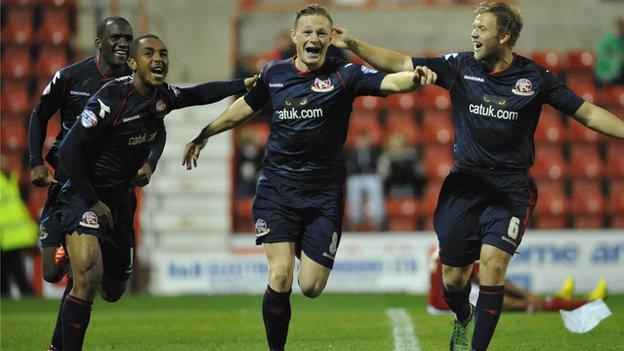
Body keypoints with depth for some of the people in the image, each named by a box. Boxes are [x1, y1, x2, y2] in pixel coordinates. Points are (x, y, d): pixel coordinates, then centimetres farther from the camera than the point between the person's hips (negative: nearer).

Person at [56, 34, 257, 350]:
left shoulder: (163, 96, 1)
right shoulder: (111, 99, -21)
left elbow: (198, 94, 24)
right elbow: (69, 150, -21)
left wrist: (244, 84, 15)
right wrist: (93, 202, -20)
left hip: (121, 199, 8)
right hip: (85, 195, -8)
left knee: (113, 291, 15)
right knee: (88, 277, -28)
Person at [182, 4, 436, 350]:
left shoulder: (344, 74, -6)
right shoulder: (274, 73, 2)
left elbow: (389, 82, -23)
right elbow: (245, 107, 21)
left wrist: (414, 77, -45)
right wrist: (204, 134, 30)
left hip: (324, 191, -1)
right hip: (277, 186, 1)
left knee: (311, 287, -1)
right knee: (280, 277, -16)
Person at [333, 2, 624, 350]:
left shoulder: (535, 77, -3)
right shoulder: (461, 66, 0)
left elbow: (587, 112, 2)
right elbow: (400, 64, 0)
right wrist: (353, 44, -7)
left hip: (511, 186, -2)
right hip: (465, 183, 2)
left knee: (493, 263, -18)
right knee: (454, 276, 5)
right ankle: (462, 319, 40)